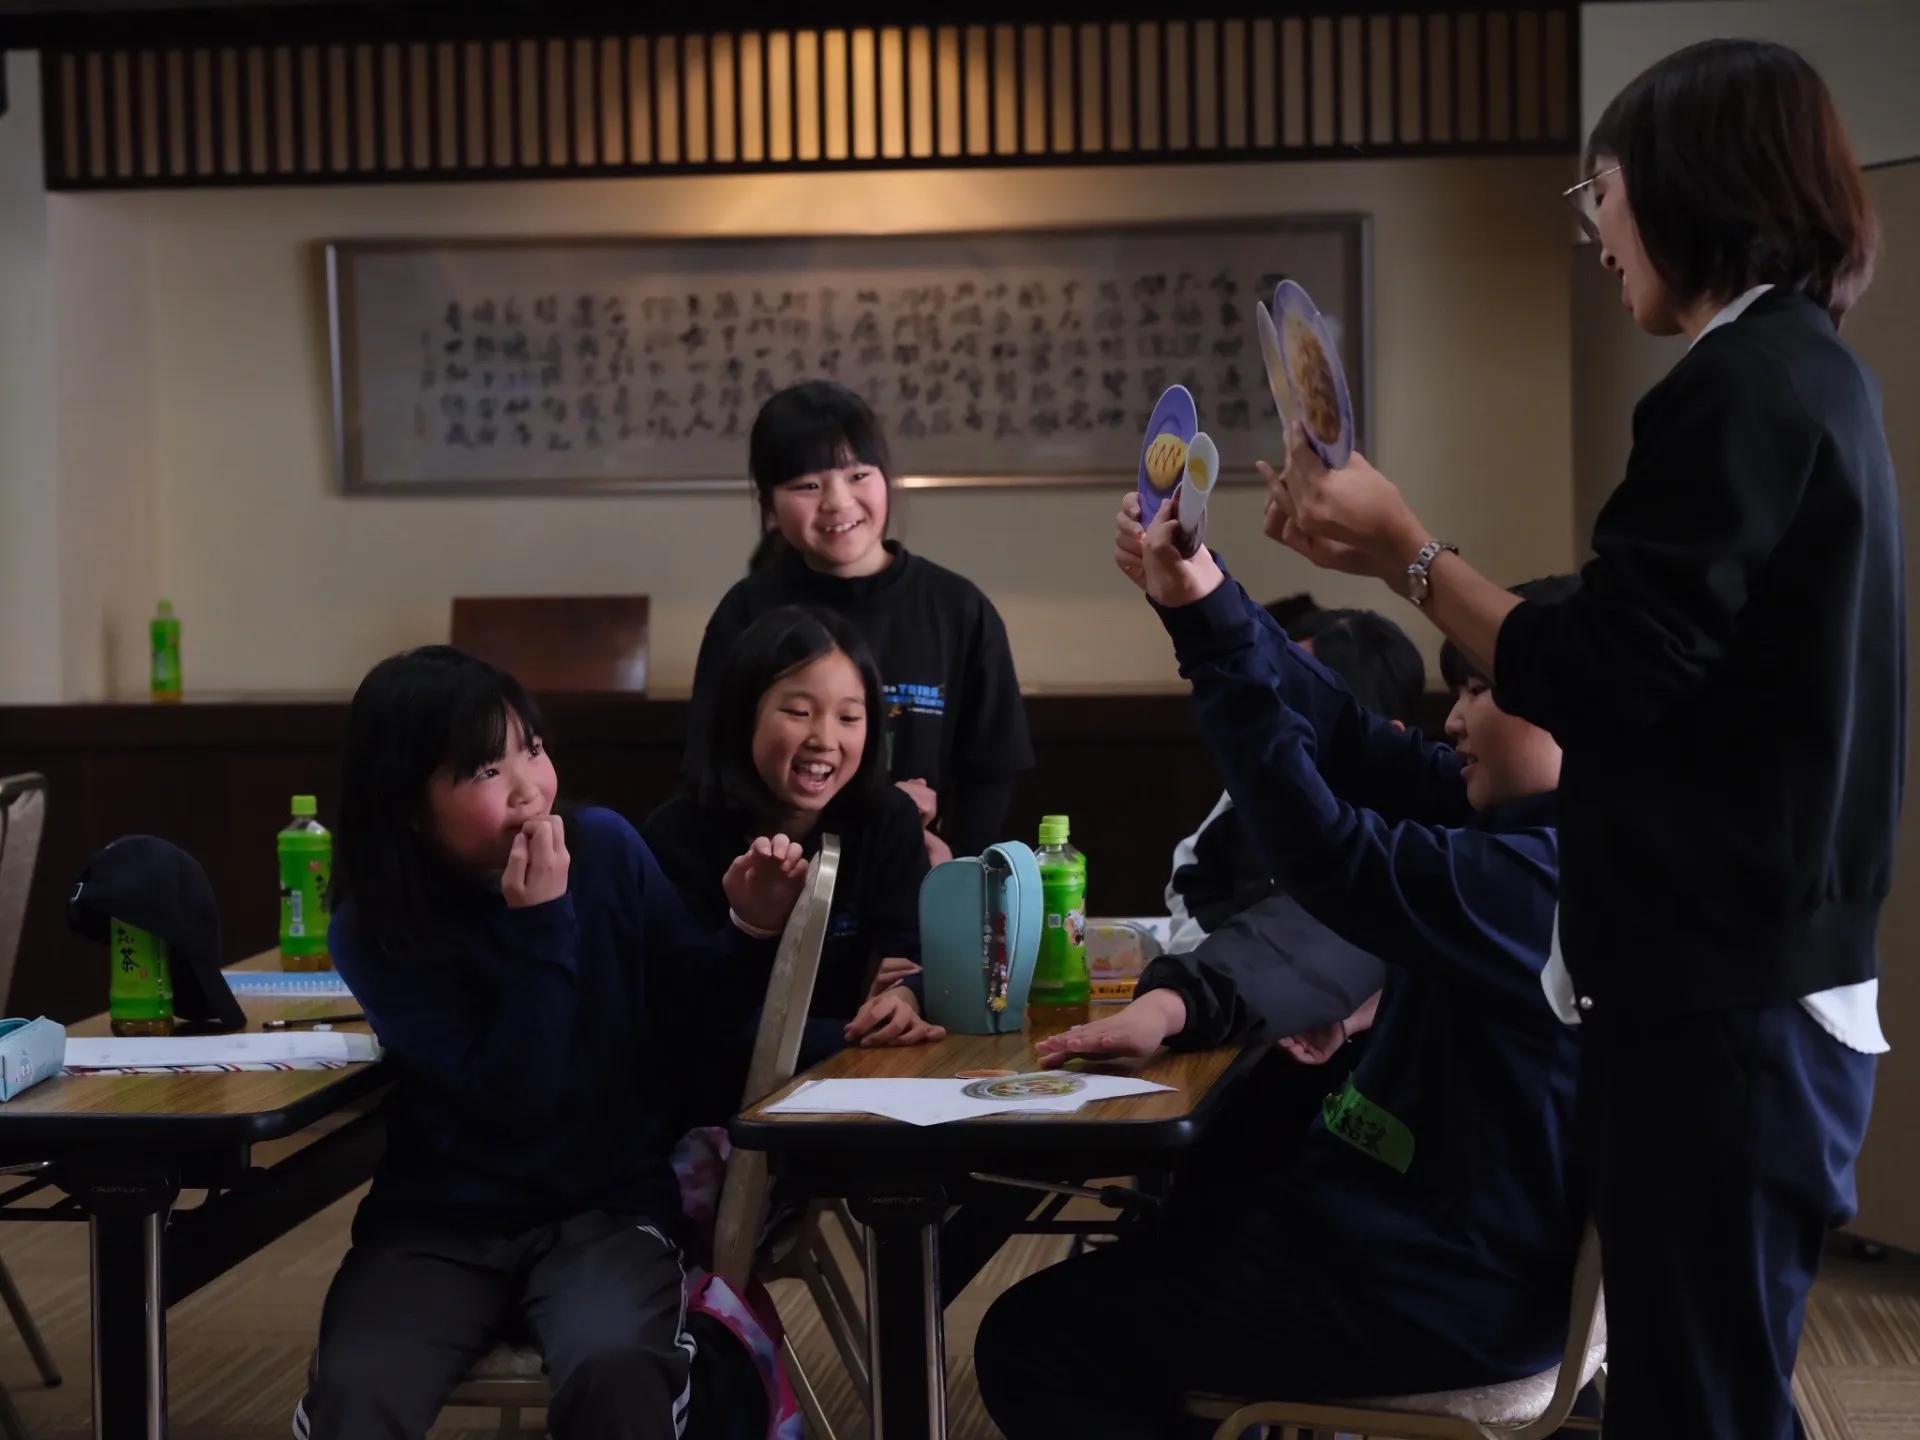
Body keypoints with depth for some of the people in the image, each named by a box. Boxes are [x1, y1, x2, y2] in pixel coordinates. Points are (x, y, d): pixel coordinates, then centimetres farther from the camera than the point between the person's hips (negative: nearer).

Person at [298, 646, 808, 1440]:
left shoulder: (606, 849, -4)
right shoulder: (375, 931, -10)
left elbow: (692, 1002, 9)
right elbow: (516, 1101, -18)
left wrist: (751, 929, -10)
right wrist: (539, 926, -23)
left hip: (607, 1205, 1)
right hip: (443, 1219, 0)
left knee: (614, 1372, -32)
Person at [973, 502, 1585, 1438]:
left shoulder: (1543, 879, -25)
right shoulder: (1525, 820, 5)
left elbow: (1331, 858, -30)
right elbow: (1348, 741, 2)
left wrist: (1208, 626, -30)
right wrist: (1202, 598, -9)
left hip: (1439, 1293, -11)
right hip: (1437, 1229, 11)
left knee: (1031, 1340, -8)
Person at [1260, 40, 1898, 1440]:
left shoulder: (1743, 393, -16)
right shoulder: (1806, 372, 15)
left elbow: (1598, 678, -17)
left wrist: (1409, 553, -6)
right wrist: (1406, 557, 18)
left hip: (1722, 1000, -10)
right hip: (1761, 979, 10)